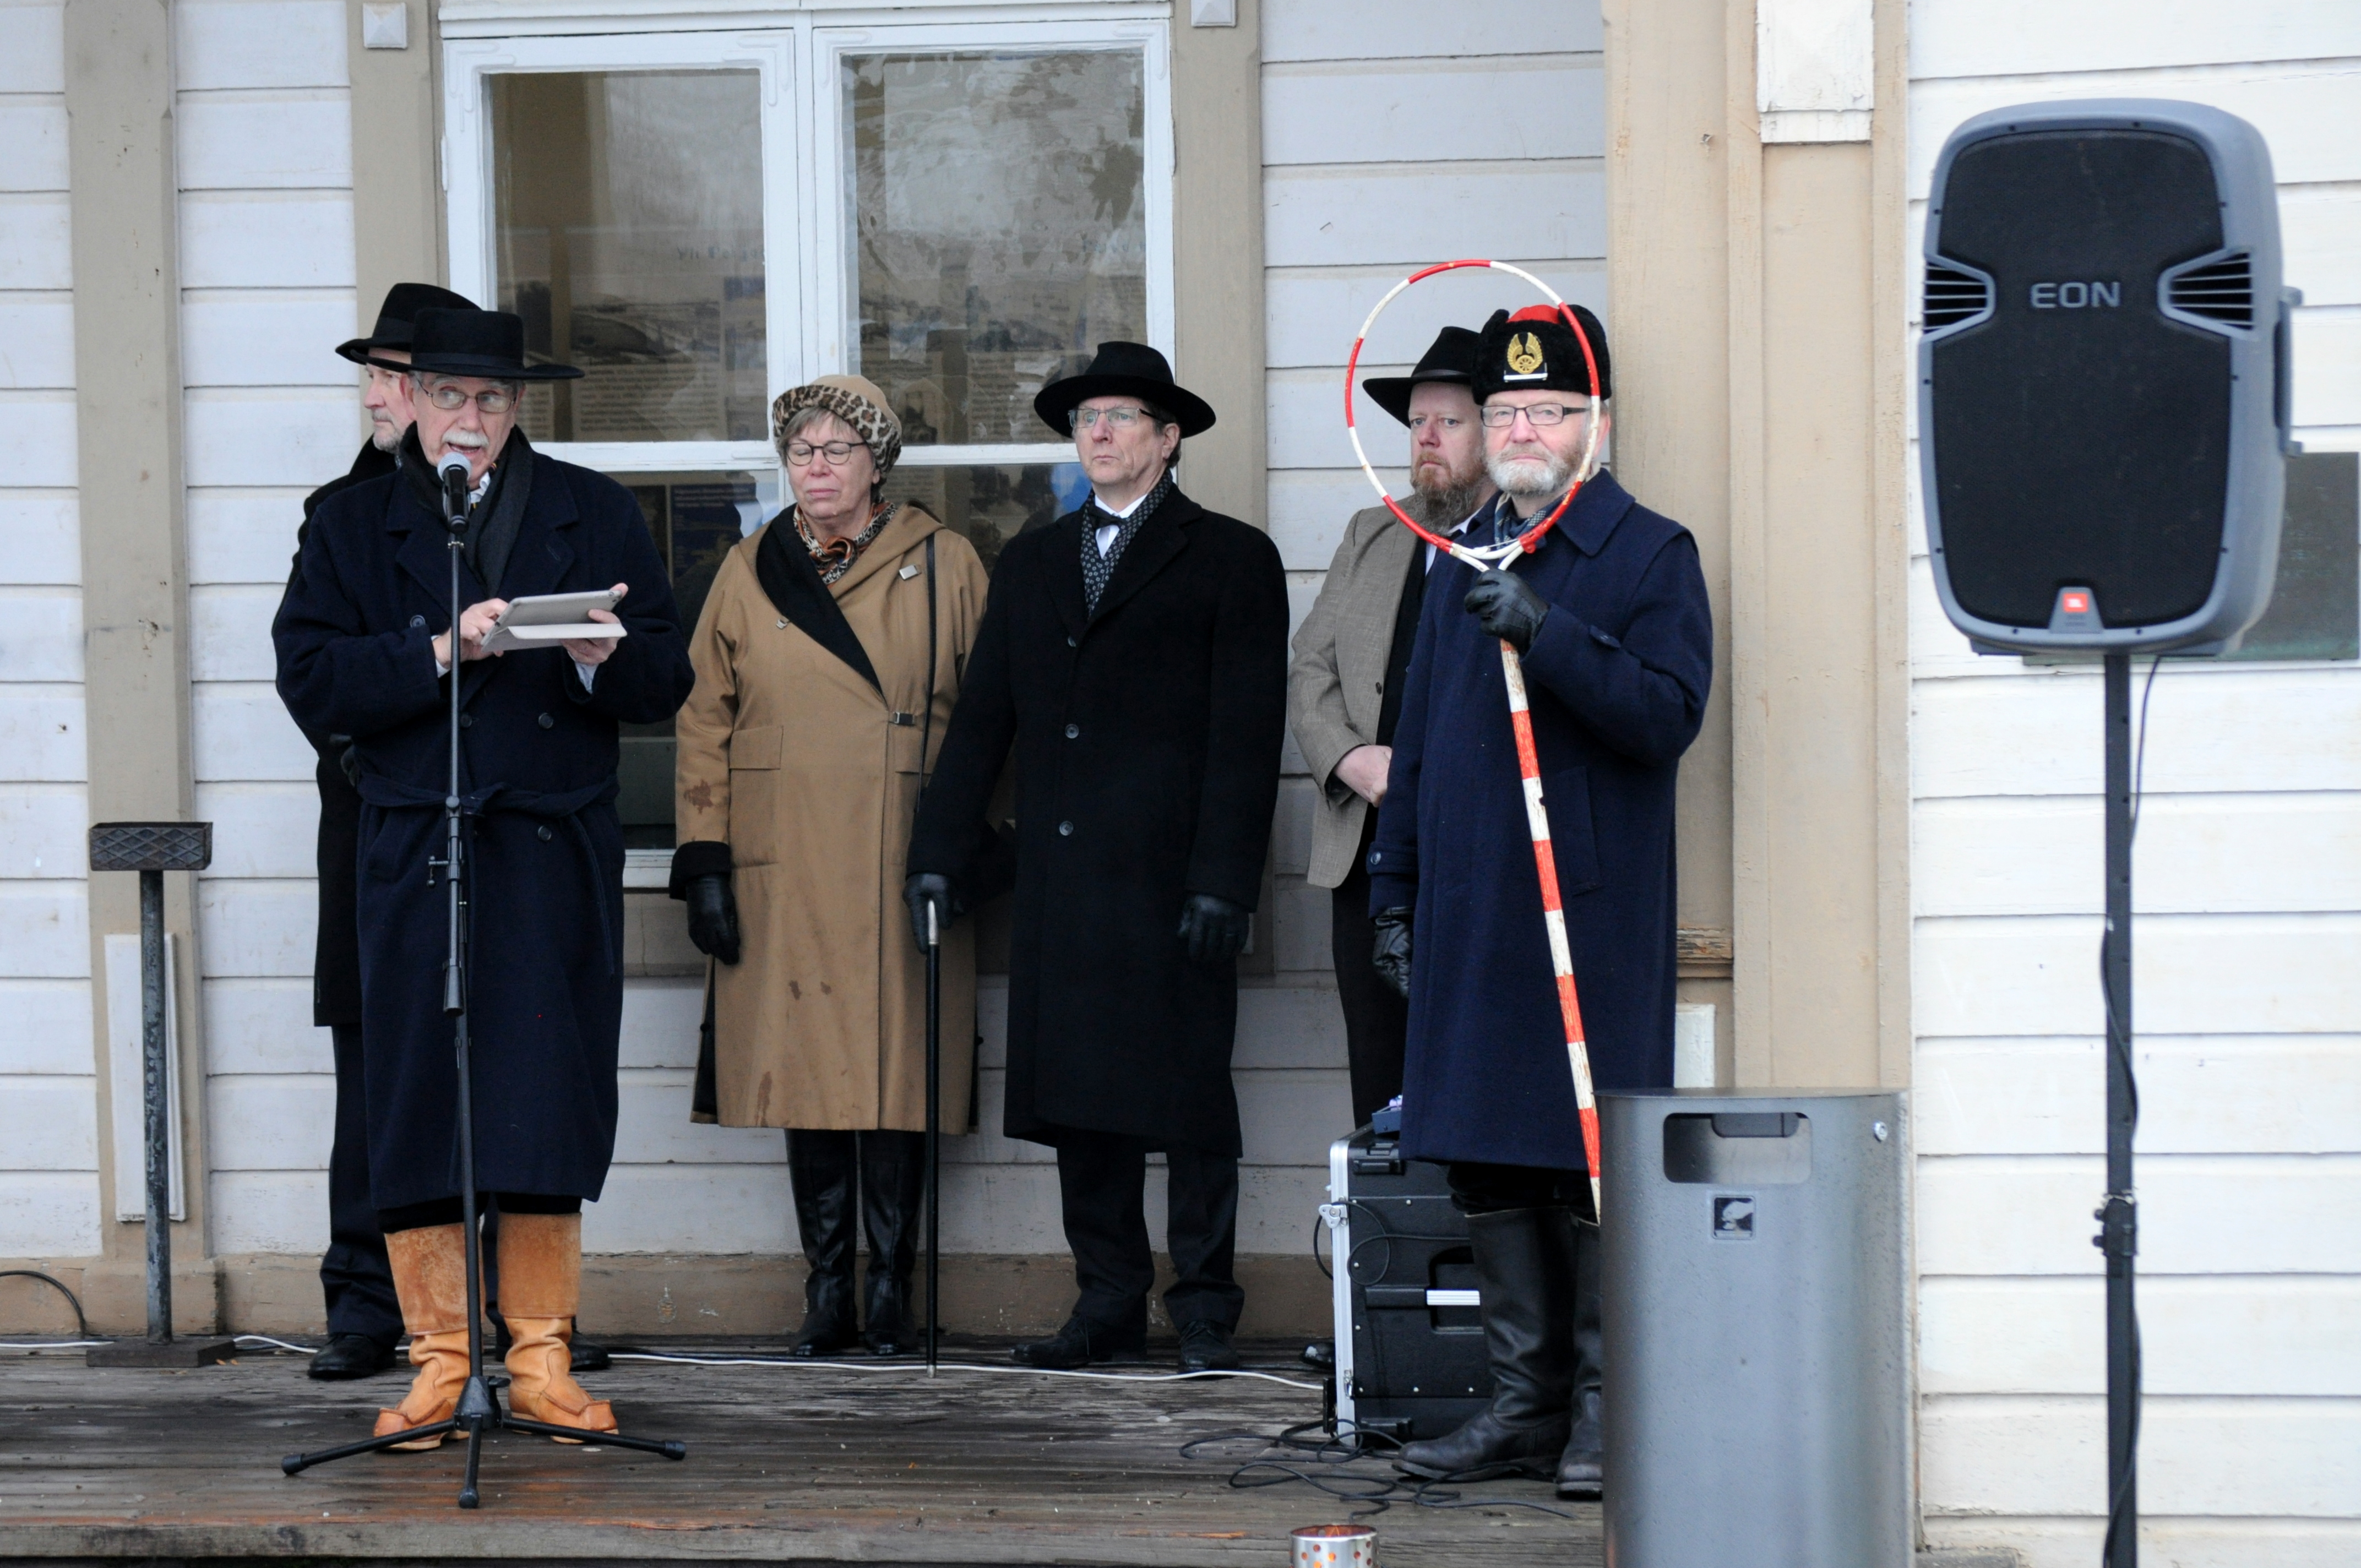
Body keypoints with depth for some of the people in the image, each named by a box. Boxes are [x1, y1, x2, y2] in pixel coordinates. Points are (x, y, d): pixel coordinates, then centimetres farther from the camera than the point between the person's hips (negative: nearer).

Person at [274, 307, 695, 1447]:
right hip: (413, 858, 0)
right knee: (415, 1110, -2)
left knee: (551, 1108, -2)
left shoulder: (595, 516, 13)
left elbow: (665, 680, 7)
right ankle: (438, 1358, 7)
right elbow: (311, 680, -3)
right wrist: (440, 652, -15)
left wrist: (606, 659, -15)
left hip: (558, 853, 0)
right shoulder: (354, 526, 11)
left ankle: (540, 1360, 7)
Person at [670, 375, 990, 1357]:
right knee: (805, 1072, 1)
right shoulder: (749, 573, 11)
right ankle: (827, 1292, 7)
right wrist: (704, 861, 3)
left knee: (898, 1074, -5)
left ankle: (891, 1287, 3)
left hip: (903, 869, -2)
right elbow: (704, 720, 11)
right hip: (782, 871, 2)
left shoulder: (945, 567, 6)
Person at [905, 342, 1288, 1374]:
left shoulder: (1231, 560, 3)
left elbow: (1247, 734, -4)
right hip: (1061, 880, 5)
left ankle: (1204, 1309, 4)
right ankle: (1109, 1305, 12)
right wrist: (940, 854, 9)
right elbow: (982, 718, 17)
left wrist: (1223, 878, -13)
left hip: (1171, 878, -5)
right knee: (1079, 1092, 5)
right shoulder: (1032, 563, 19)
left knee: (1187, 1090, -2)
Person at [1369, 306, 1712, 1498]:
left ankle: (1607, 1411, 4)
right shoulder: (1464, 556, 17)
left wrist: (1546, 632, -23)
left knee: (1592, 1172, -4)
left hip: (1594, 918, -6)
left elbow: (1670, 712, -14)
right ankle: (1526, 1400, 16)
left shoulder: (1650, 553, -1)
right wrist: (1395, 886, 19)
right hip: (1468, 914, 6)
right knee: (1489, 1171, 8)